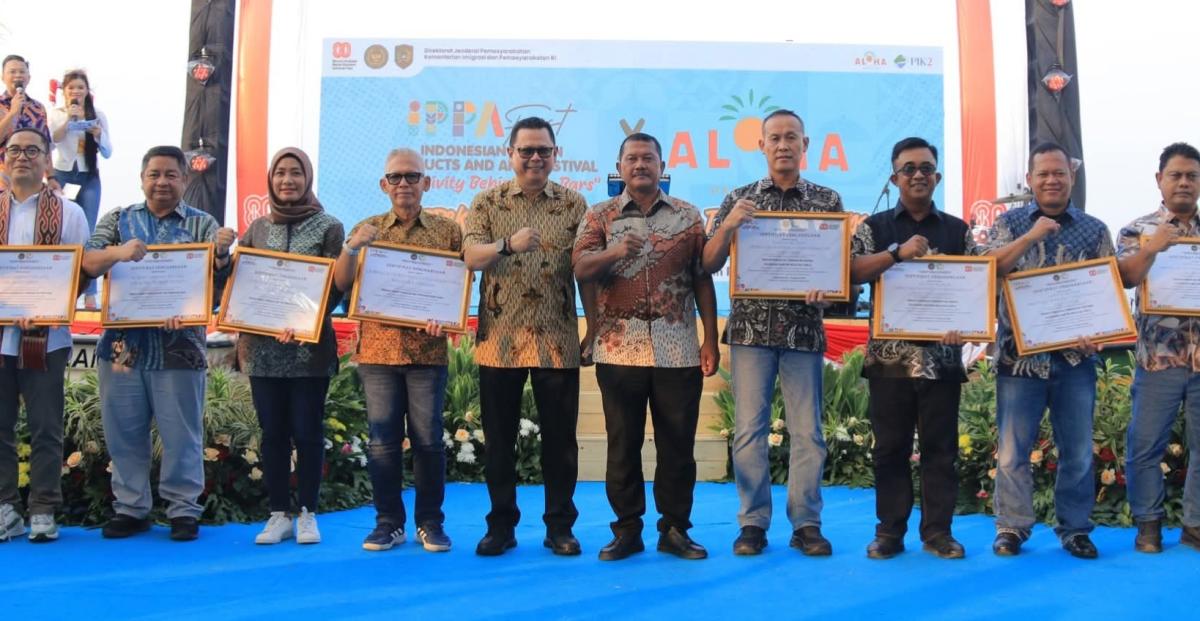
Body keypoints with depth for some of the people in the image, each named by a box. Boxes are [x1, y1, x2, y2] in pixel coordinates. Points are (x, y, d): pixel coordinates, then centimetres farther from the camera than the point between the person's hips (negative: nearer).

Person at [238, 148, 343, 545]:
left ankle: (307, 514, 14)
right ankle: (279, 514, 16)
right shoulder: (258, 228, 12)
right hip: (262, 348, 3)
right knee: (272, 432, 7)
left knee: (307, 431, 2)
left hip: (310, 348, -3)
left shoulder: (328, 227, 1)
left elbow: (336, 286, -6)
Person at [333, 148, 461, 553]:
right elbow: (341, 284, 2)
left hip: (427, 351, -1)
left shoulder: (447, 231, 5)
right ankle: (388, 522, 14)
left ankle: (430, 522, 13)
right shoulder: (367, 230, 9)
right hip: (377, 350, 1)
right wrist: (352, 247, -15)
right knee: (383, 440, 4)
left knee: (427, 438, 2)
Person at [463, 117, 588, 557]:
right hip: (500, 339, 0)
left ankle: (560, 527, 17)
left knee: (560, 437, 5)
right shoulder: (487, 202, 5)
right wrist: (509, 244, -27)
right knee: (499, 437, 7)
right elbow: (471, 257, -9)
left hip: (558, 341, 0)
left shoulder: (574, 205, 7)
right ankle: (500, 525, 20)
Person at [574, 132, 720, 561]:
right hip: (620, 349, 0)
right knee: (623, 443, 5)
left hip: (678, 352, 1)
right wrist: (616, 252, -27)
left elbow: (702, 280, 7)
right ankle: (627, 529, 16)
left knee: (677, 443, 5)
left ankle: (675, 529, 17)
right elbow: (581, 268, -7)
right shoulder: (600, 217, 7)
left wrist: (710, 341, 2)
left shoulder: (688, 216, 9)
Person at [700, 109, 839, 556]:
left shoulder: (827, 200, 8)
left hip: (805, 329, 0)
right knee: (749, 428, 0)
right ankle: (753, 523, 10)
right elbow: (708, 265, 4)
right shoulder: (739, 199, 8)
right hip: (751, 327, 0)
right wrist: (727, 226, -14)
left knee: (807, 430, 3)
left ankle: (806, 523, 13)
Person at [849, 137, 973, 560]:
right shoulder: (874, 227, 8)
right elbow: (851, 271, -7)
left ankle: (938, 530, 14)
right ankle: (889, 531, 12)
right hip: (890, 354, -1)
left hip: (942, 354, 1)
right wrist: (897, 252, -20)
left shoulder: (959, 231, 11)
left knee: (940, 446, 5)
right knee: (890, 446, 4)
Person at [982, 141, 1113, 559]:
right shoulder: (1010, 223, 7)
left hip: (1075, 358, 1)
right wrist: (1032, 235, -16)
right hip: (1020, 355, -1)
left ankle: (1075, 529, 19)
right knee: (1013, 450, 2)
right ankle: (1011, 528, 13)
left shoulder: (1095, 230, 9)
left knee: (1078, 450, 7)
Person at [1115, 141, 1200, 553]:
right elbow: (1125, 278, -8)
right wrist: (1152, 248, -20)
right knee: (1146, 444, 2)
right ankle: (1149, 522, 15)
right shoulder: (1139, 230, 4)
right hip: (1159, 357, -2)